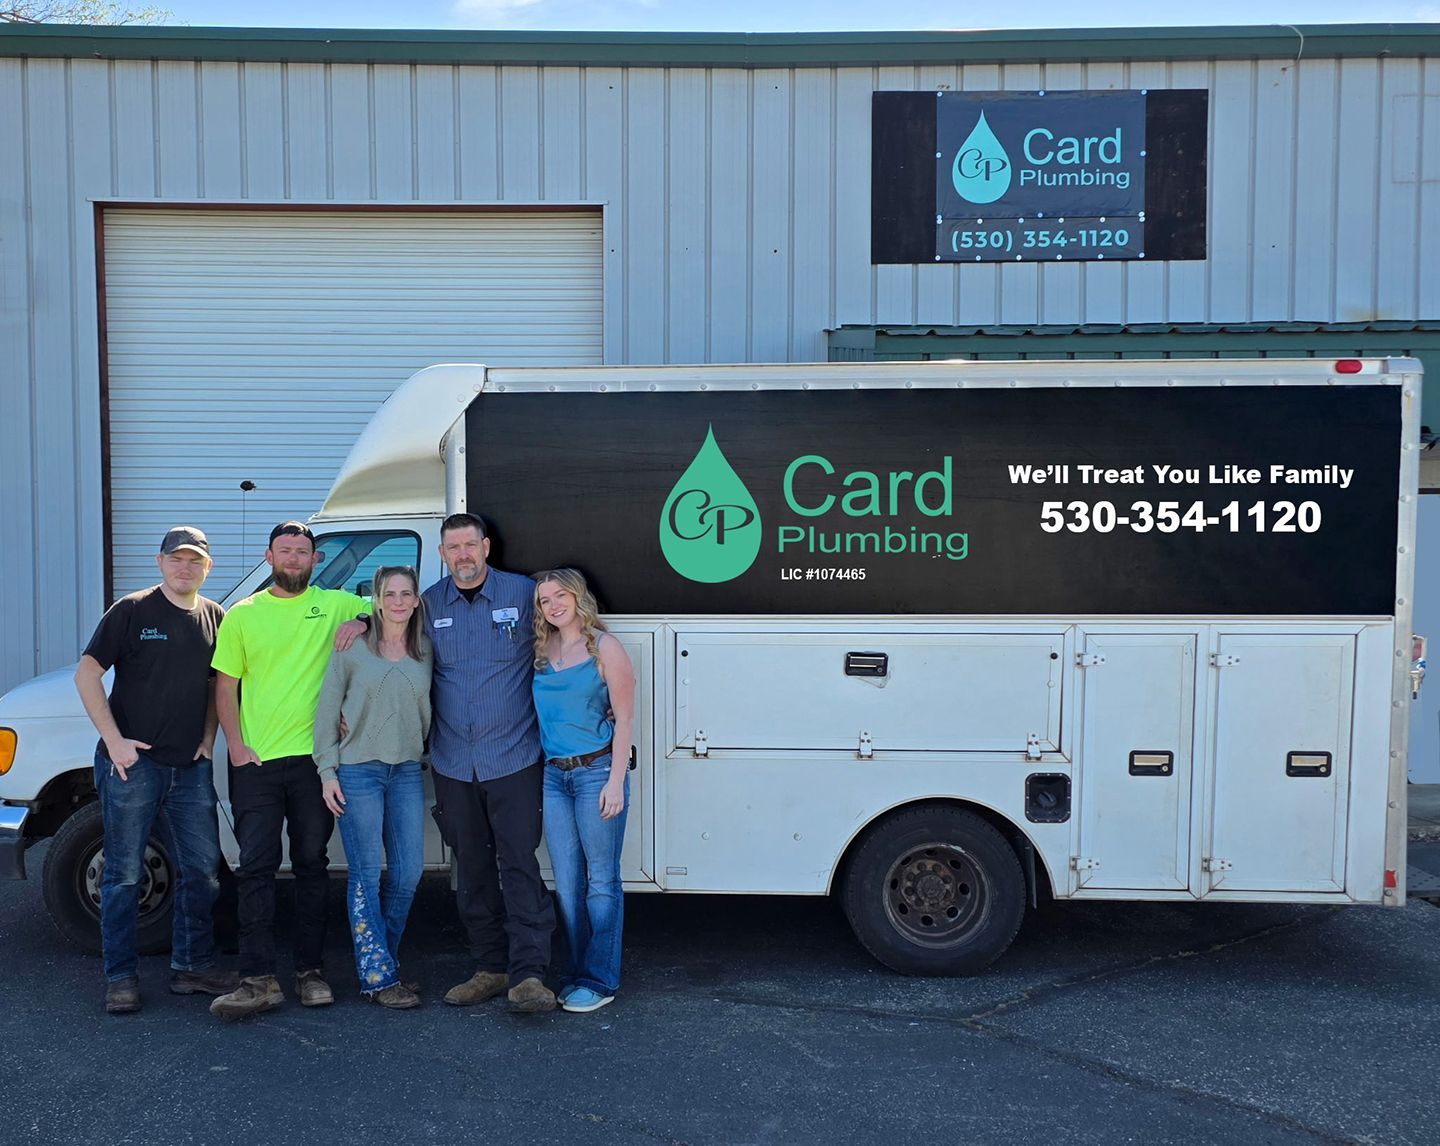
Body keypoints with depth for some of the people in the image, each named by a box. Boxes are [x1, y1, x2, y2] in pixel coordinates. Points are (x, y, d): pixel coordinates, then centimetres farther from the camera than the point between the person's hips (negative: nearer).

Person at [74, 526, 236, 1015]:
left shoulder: (215, 618, 8)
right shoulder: (131, 610, -6)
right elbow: (87, 673, -7)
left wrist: (208, 739, 6)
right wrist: (114, 740, -13)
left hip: (190, 768, 5)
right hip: (133, 763, -5)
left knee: (202, 870, 8)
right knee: (124, 873, 4)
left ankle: (193, 966, 22)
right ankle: (121, 978, 15)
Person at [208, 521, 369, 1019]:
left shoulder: (335, 604, 5)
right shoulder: (242, 615, 7)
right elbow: (225, 685, 7)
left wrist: (362, 622, -9)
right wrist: (235, 744, -5)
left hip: (315, 758, 0)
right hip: (256, 761, 0)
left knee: (312, 865, 9)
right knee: (256, 866, -2)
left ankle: (310, 970, 18)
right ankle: (258, 979, 1)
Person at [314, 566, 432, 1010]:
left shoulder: (426, 651, 6)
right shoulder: (353, 647, -2)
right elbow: (327, 711, -2)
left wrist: (423, 750, 3)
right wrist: (328, 772, -5)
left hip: (407, 772, 4)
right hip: (358, 770, -4)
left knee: (408, 873, 5)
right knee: (367, 875, -1)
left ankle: (379, 958, 24)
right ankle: (379, 976, 7)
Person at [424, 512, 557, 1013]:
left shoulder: (523, 593, -1)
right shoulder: (429, 604, 5)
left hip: (513, 759, -3)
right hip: (453, 764, 4)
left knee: (519, 864, -8)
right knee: (471, 869, 10)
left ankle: (528, 975, -5)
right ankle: (491, 967, 21)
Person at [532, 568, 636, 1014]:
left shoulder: (604, 647, -5)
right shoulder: (542, 651, 10)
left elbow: (624, 717, -8)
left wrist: (616, 781, -13)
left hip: (596, 772, -5)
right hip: (553, 776, 5)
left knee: (601, 881, 1)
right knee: (566, 883, 9)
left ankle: (599, 980, 8)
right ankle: (578, 973, 20)